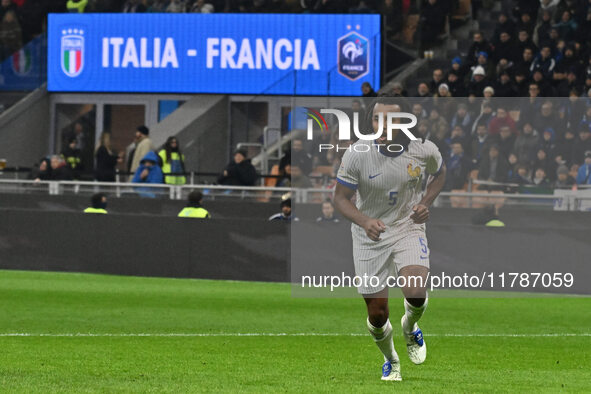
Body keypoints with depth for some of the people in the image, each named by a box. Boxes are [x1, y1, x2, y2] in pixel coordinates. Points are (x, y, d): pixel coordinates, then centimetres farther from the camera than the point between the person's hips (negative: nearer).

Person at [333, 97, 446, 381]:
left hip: (409, 228, 0)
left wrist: (426, 203, -8)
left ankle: (410, 328, 13)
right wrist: (364, 221, -28)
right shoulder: (356, 155, -18)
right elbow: (340, 198, -9)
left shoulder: (423, 150, -13)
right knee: (377, 315, 4)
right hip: (370, 238, 0)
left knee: (416, 292, -25)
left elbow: (439, 173, 10)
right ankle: (390, 360, 37)